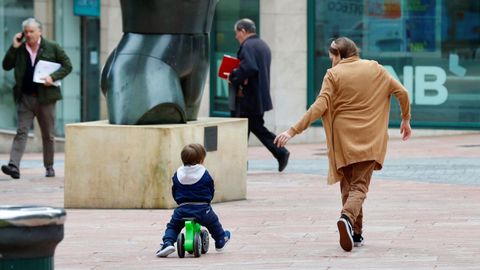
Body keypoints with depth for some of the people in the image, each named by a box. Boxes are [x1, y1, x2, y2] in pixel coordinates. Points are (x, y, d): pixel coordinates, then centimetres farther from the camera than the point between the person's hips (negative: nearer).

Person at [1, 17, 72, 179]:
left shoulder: (52, 47, 1)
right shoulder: (19, 49, 8)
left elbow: (67, 66, 2)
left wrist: (53, 77, -13)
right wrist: (14, 47, -5)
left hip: (45, 97, -1)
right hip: (25, 97, 1)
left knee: (48, 134, 8)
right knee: (21, 132, -9)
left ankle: (49, 167, 20)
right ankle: (14, 166, -18)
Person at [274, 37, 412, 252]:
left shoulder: (334, 74, -4)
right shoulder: (374, 69, 5)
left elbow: (319, 107, -14)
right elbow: (401, 92, 4)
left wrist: (293, 131, -15)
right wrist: (406, 119, 20)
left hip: (343, 139, -1)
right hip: (370, 139, 1)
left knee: (348, 186, 14)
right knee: (360, 185, -2)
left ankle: (356, 234, 13)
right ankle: (347, 218, -31)